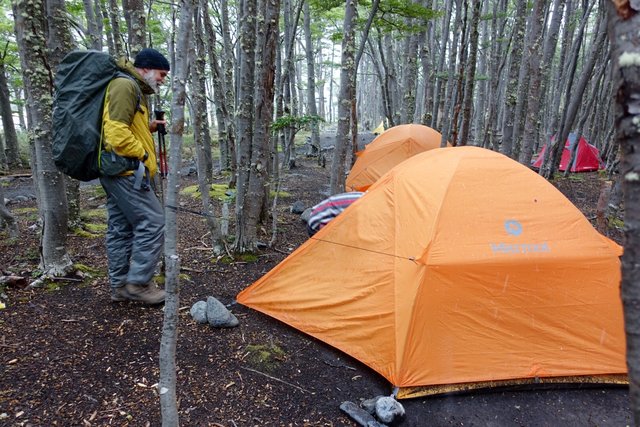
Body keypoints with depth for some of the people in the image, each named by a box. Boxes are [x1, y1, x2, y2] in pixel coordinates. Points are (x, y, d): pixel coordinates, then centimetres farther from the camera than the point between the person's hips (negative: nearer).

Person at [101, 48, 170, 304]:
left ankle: (120, 286, 18)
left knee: (120, 228, 11)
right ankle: (138, 283, 0)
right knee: (152, 223, -8)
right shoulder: (125, 85, -12)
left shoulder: (133, 89, 21)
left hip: (116, 171, 11)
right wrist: (144, 156, -12)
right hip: (126, 170, -11)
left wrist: (148, 127, 11)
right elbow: (117, 133, -22)